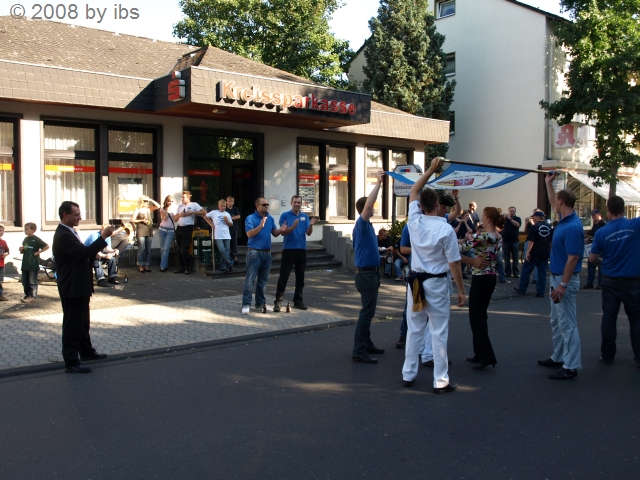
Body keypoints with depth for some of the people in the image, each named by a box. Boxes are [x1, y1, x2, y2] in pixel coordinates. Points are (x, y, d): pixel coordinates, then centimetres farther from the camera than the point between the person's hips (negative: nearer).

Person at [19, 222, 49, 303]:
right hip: (25, 264, 8)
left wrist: (38, 252, -14)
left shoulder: (36, 239, -9)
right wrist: (21, 250, 2)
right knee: (25, 281, 10)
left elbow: (47, 246, -16)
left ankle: (33, 296, 1)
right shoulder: (25, 239, 14)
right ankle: (27, 295, 20)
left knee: (33, 281, -3)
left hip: (33, 264, -8)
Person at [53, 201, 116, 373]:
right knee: (72, 324, -3)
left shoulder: (69, 232, 13)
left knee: (83, 322, 22)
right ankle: (71, 362, 4)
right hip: (72, 288, -11)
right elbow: (84, 252, -31)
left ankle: (86, 351, 36)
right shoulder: (63, 235, -21)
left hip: (79, 286, 11)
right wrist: (103, 237, -28)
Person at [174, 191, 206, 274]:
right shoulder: (180, 206, 18)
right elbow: (175, 218, 17)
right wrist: (180, 215, -4)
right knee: (180, 249, 9)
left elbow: (204, 212, -12)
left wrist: (192, 212, -14)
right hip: (179, 228, 7)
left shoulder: (194, 205, -1)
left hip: (188, 228, -7)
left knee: (184, 250, -10)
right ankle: (181, 267, 17)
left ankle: (188, 268, 3)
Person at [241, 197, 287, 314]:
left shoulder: (270, 218, 11)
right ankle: (246, 304, -3)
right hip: (254, 252, -6)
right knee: (250, 279, -6)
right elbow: (249, 234, -20)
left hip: (267, 252, 6)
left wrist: (281, 230, -9)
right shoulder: (251, 218, -8)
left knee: (263, 280, 12)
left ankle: (260, 303, 21)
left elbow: (274, 233, 12)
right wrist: (261, 226, -31)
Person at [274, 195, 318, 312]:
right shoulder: (285, 215, -2)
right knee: (284, 276, -6)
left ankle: (298, 300, 17)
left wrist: (311, 225, -19)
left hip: (302, 249, 4)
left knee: (300, 277, 9)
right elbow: (283, 232, -10)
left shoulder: (305, 216, 9)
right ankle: (278, 301, -6)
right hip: (288, 249, -4)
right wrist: (293, 227, -26)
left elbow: (308, 233, 1)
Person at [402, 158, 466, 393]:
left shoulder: (414, 221, -3)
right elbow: (454, 263, -12)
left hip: (416, 281, 4)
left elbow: (413, 191, 12)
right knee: (439, 332, 1)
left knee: (414, 329, 13)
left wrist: (431, 169, 14)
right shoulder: (446, 230, -15)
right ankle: (441, 381, 6)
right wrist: (461, 290, -2)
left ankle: (408, 375, 21)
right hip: (437, 283, -4)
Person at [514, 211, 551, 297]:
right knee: (542, 272, 6)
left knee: (526, 270, 7)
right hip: (545, 253, 6)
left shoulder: (534, 227, -11)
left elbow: (531, 241, -17)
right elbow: (551, 241, 14)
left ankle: (522, 289, 13)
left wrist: (527, 252, -18)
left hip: (535, 252, -5)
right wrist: (549, 251, 23)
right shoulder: (549, 227, 8)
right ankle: (540, 292, 4)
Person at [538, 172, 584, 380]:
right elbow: (553, 204, 28)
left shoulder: (573, 227, -23)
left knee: (567, 324, -4)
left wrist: (563, 285, -25)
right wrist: (548, 183, 31)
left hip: (565, 280, -10)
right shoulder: (564, 219, 6)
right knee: (556, 321, 19)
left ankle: (570, 366, 3)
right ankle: (559, 357, 31)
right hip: (556, 277, 10)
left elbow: (573, 258, -24)